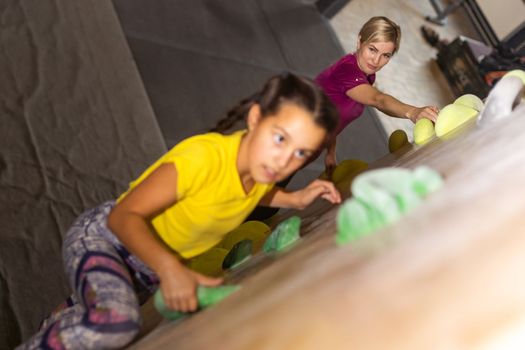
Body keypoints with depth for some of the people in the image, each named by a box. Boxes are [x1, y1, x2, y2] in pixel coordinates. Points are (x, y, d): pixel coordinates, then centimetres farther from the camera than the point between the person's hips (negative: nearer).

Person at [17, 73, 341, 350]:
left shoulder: (263, 162, -14)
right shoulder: (202, 157, -36)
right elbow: (124, 216, -30)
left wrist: (294, 198, -4)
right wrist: (169, 268, -44)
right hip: (102, 238, -7)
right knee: (116, 321, -35)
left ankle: (66, 317, 54)